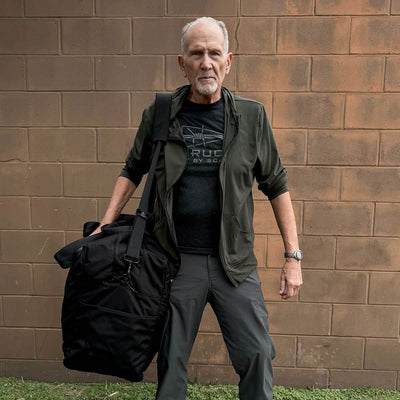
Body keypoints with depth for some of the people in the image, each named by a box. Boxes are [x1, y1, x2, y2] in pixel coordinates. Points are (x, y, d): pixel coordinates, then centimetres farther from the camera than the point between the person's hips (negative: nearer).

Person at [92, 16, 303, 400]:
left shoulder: (251, 116, -1)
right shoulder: (159, 114, 0)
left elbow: (276, 185, 3)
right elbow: (133, 170, 11)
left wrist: (292, 256, 1)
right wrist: (105, 226, 2)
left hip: (235, 262, 0)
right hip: (178, 260, 1)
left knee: (257, 355, 5)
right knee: (170, 360, 14)